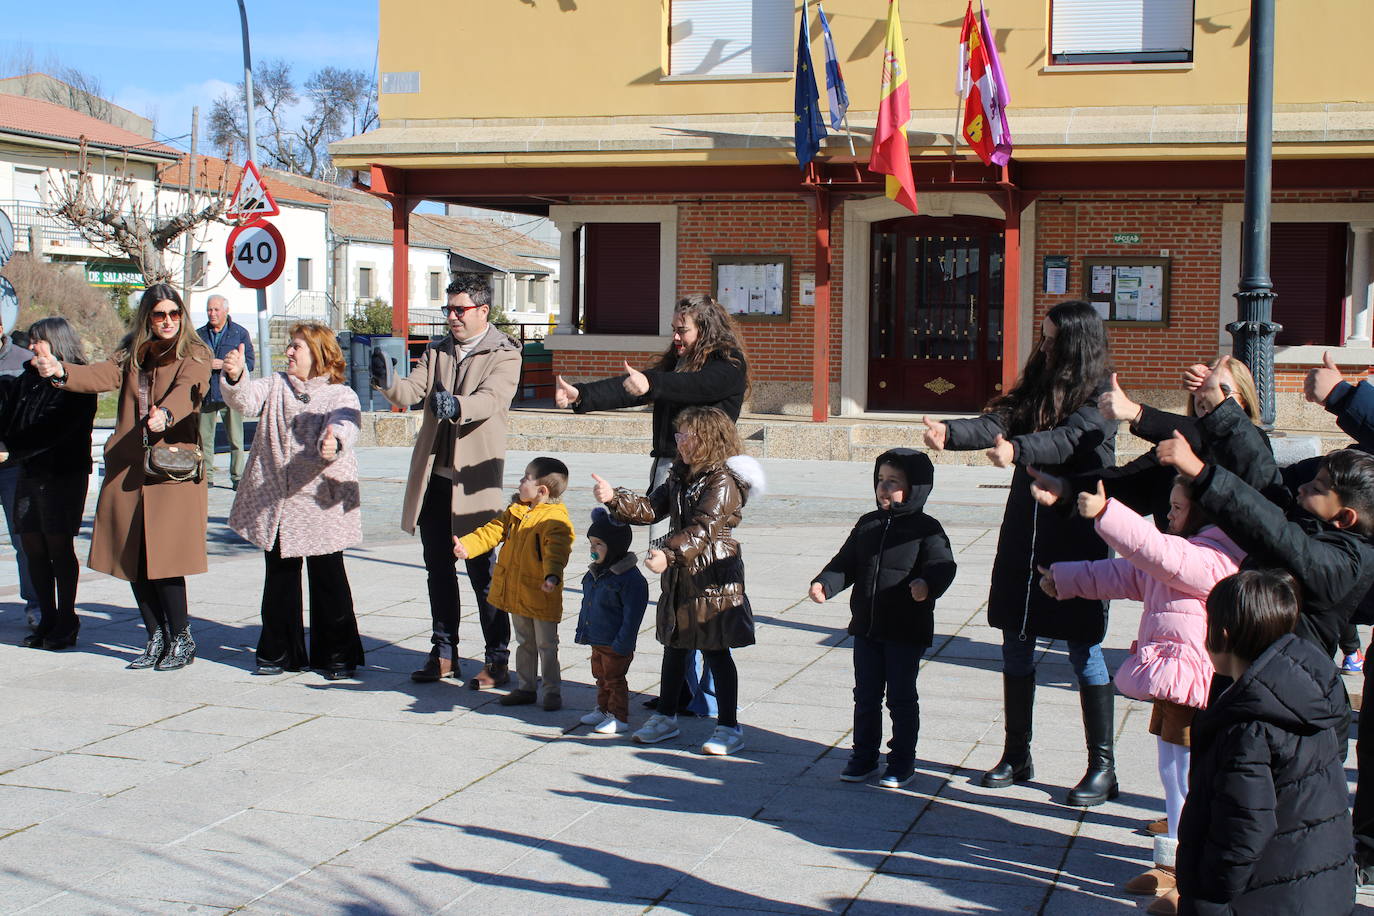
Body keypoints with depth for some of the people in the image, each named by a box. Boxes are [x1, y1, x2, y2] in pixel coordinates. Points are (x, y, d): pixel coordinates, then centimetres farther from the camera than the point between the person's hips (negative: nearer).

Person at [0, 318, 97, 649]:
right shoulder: (28, 380, 14)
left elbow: (53, 432, -17)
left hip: (64, 473, -7)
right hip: (30, 473, 7)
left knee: (59, 547, -4)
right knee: (33, 546, 5)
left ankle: (66, 622, 5)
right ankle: (47, 620, 13)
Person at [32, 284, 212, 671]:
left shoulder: (193, 357, 0)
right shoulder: (132, 354, 14)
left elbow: (186, 390, -20)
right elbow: (103, 376, -5)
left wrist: (165, 414, -43)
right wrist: (62, 372, -26)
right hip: (127, 469, 5)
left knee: (162, 557, -9)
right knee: (133, 558, 6)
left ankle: (181, 639, 9)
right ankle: (157, 638, 22)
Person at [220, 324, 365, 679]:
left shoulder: (341, 396, -3)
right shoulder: (275, 386, 10)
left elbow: (344, 428, -23)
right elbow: (246, 401, -8)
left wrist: (333, 444, -47)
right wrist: (235, 377, -30)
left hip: (322, 503, -4)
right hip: (273, 501, 4)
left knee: (328, 579, 1)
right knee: (279, 578, 10)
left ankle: (336, 654, 12)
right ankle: (280, 653, 21)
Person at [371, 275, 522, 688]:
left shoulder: (504, 356, -4)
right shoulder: (436, 352, 13)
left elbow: (491, 399, -22)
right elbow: (413, 391, -1)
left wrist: (457, 405, -43)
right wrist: (390, 384, -24)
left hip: (474, 480, -6)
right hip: (432, 477, 6)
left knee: (482, 571, -3)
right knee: (439, 569, 12)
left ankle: (497, 660, 4)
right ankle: (444, 653, 23)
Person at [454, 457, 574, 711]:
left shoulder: (556, 519, -19)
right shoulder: (516, 511, 7)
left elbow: (556, 550, -32)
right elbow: (493, 531, 7)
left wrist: (552, 575, -49)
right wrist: (467, 546, -7)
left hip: (541, 595, -8)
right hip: (515, 592, 8)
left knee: (546, 646, 2)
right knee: (524, 643, 18)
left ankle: (553, 691, 12)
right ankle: (526, 688, 28)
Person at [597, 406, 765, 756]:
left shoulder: (723, 482, -15)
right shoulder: (680, 478, 12)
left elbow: (704, 528, -26)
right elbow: (650, 509, 11)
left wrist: (670, 553, -36)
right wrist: (615, 498, -3)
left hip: (712, 578, -8)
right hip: (680, 576, 8)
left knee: (715, 651, -2)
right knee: (674, 647, 16)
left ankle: (729, 728, 7)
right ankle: (665, 717, 29)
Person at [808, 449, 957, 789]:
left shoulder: (926, 529, -7)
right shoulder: (868, 524, 10)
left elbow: (943, 565, -18)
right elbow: (846, 563, 12)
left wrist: (927, 584, -39)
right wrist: (824, 583, -5)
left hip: (907, 631, -5)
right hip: (866, 627, 5)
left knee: (901, 698, 4)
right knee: (866, 697, 13)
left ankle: (902, 761, 16)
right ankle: (864, 756, 24)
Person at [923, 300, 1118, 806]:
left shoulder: (1098, 399, -7)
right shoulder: (1038, 387, 10)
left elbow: (1070, 438, -25)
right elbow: (999, 422, -4)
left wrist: (1017, 450, -43)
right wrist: (951, 433, -23)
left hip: (1078, 537, -6)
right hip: (1024, 533, 6)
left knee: (1084, 650, -1)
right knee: (1016, 645, 11)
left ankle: (1102, 767, 8)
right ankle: (1016, 756, 23)